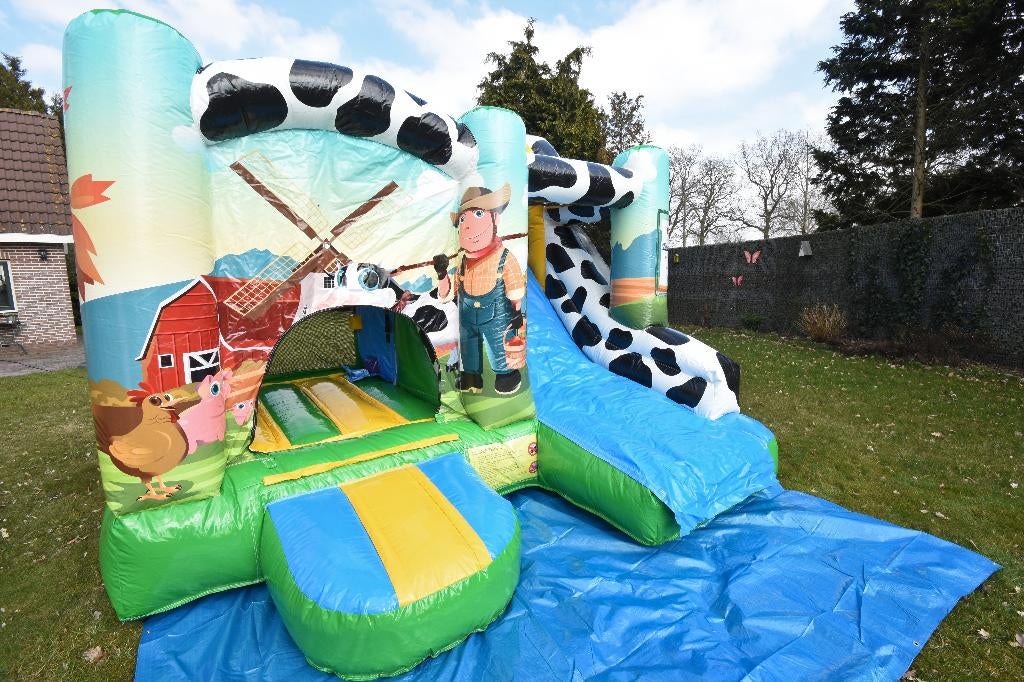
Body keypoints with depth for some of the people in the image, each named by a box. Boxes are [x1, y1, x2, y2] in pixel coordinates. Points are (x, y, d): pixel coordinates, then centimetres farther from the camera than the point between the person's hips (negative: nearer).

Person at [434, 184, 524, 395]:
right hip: (467, 318, 5)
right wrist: (442, 273, -10)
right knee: (468, 349, 19)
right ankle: (470, 378, 38)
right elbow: (450, 290, 5)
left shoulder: (504, 258, -14)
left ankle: (507, 375, 29)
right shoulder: (464, 261, -1)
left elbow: (516, 291, -8)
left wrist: (517, 313, -8)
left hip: (496, 317, -5)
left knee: (499, 350, 6)